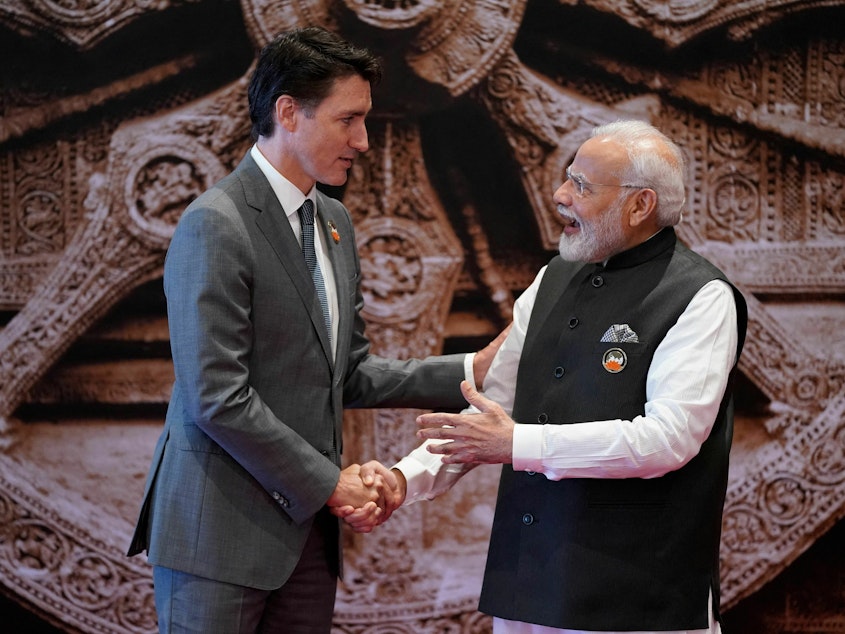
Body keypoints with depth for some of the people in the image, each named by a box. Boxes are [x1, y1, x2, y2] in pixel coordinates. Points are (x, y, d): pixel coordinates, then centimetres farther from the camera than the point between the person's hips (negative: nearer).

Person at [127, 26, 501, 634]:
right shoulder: (215, 225, -13)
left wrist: (470, 370, 4)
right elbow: (218, 398, -19)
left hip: (306, 526, 8)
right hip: (223, 531, -7)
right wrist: (328, 482, -13)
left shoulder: (334, 221, 14)